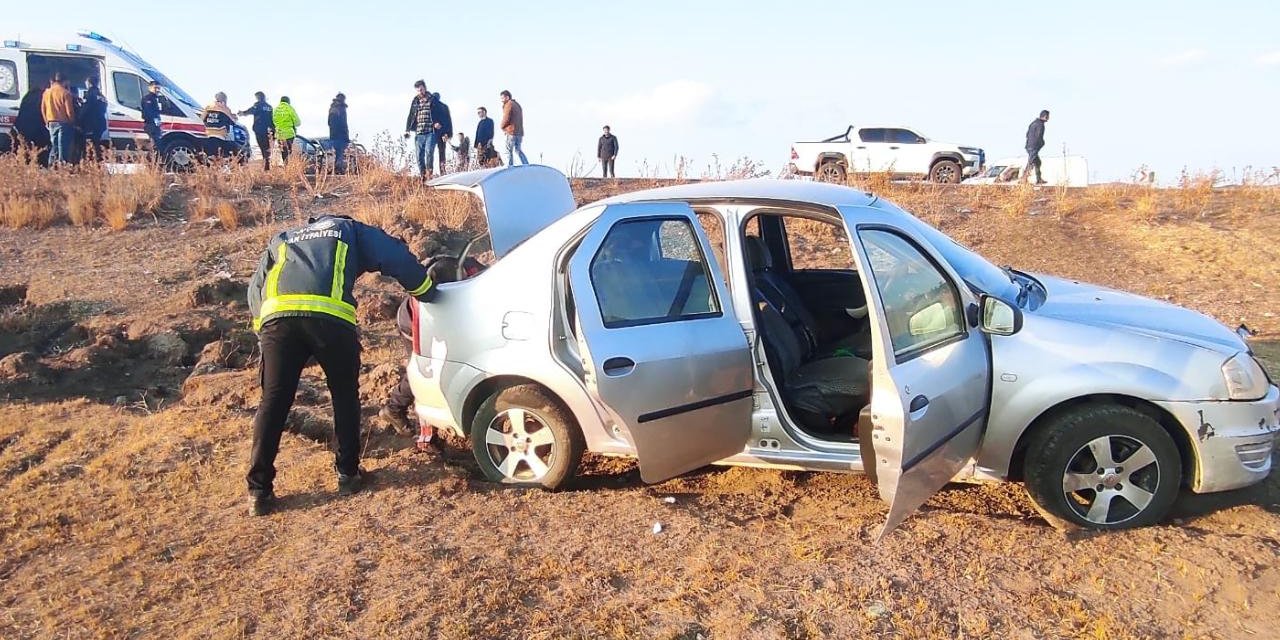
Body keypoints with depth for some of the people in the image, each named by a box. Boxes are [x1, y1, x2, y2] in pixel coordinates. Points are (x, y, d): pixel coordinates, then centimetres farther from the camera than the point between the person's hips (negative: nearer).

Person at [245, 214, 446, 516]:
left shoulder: (282, 240, 38)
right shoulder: (351, 230, 30)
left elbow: (256, 290, 29)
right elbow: (398, 259, 17)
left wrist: (262, 332, 32)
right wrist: (428, 294, 28)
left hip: (277, 316, 2)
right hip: (331, 317, -2)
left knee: (274, 402, 8)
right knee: (345, 396, 17)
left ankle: (259, 491, 8)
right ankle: (348, 474, 24)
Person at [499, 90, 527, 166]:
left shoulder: (508, 105, -7)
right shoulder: (517, 104, 20)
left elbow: (506, 118, -15)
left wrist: (502, 127, 3)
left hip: (511, 132, -8)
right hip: (520, 131, 8)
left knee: (509, 151, -4)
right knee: (518, 150, 17)